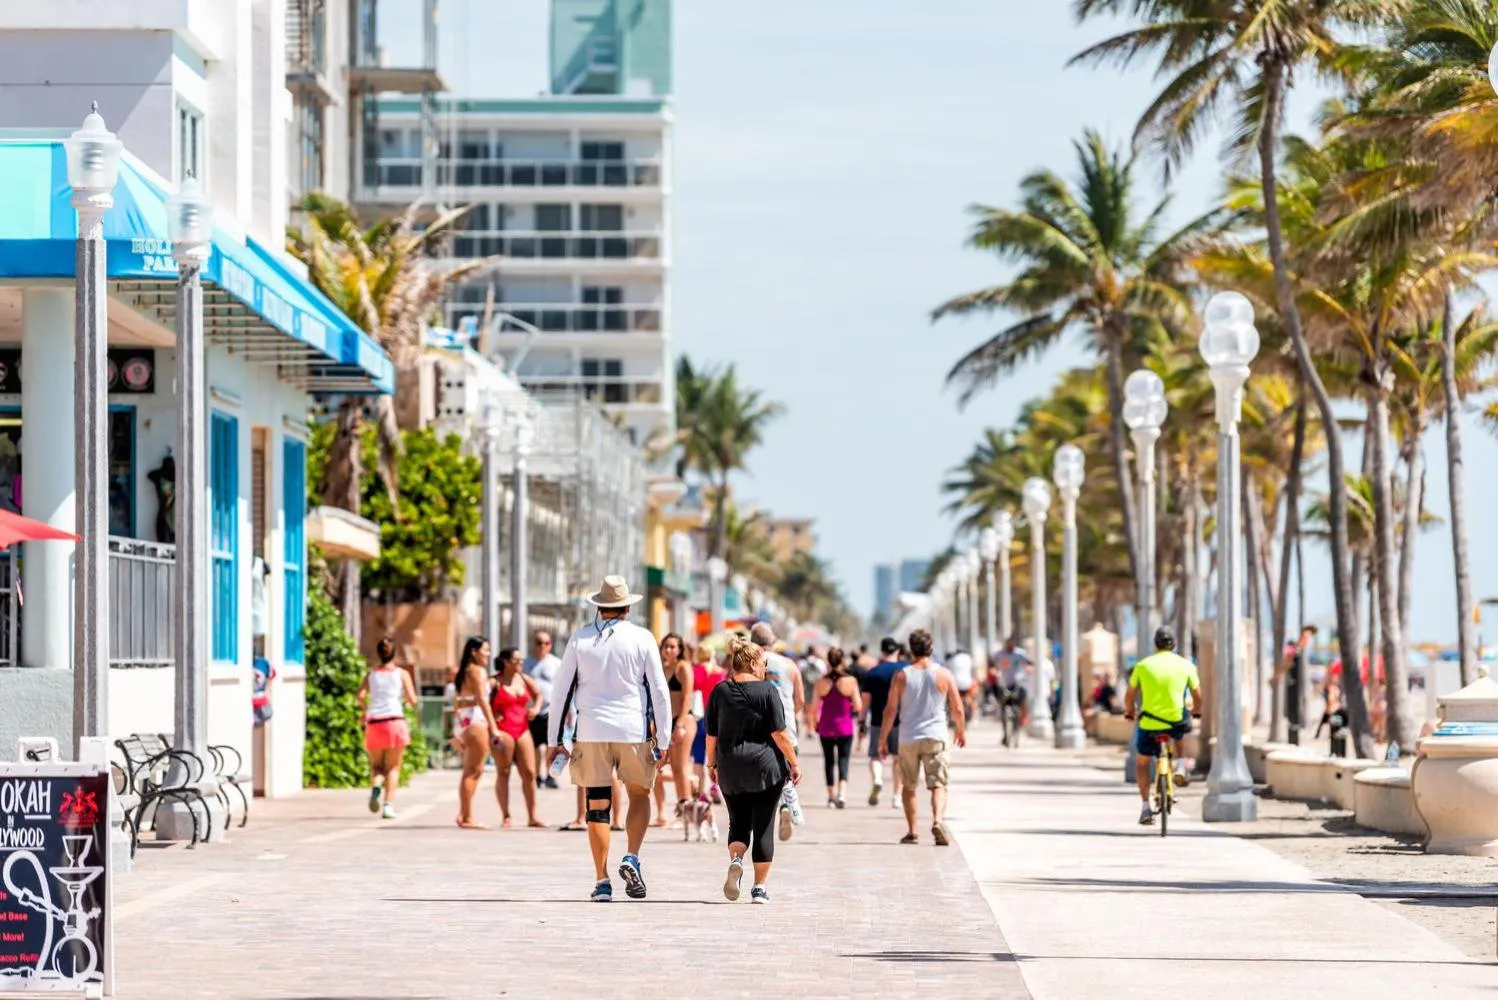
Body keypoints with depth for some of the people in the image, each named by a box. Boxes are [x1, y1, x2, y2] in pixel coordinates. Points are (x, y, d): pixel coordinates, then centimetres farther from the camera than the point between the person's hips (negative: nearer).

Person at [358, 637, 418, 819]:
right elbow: (412, 701, 0)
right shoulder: (402, 674, 6)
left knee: (376, 765, 15)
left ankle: (375, 785, -18)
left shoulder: (371, 675, 11)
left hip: (374, 724, 1)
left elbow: (360, 696, -4)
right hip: (395, 720, -1)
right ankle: (389, 805, -8)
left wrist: (365, 711, 14)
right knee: (393, 767, 6)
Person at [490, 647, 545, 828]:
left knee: (529, 773, 1)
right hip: (502, 732, -5)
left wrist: (536, 708, 10)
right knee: (503, 773, 0)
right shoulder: (495, 682, -6)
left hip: (523, 730, 5)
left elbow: (538, 694, 27)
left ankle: (532, 817, 7)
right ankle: (505, 817, 5)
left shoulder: (525, 679, 11)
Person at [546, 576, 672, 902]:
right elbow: (659, 690, 0)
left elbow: (562, 689, 5)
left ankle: (602, 881, 2)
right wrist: (663, 739, 5)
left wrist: (554, 740, 9)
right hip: (633, 730, -1)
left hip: (591, 731, 1)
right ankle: (632, 859, -4)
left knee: (597, 805, 5)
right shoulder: (642, 638, 1)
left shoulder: (580, 639, 4)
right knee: (639, 795, 17)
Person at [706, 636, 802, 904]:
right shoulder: (767, 690, -7)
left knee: (738, 822, 15)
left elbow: (711, 734, 5)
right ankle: (760, 887, 4)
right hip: (767, 767, -3)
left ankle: (735, 860, -14)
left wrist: (712, 764, 18)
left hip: (731, 771, 3)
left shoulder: (720, 691, 2)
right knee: (763, 827, 5)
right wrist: (793, 763, -1)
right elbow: (779, 733, -10)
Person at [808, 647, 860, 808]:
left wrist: (814, 723, 15)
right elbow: (858, 707, -7)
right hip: (844, 727, -1)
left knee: (829, 761, 14)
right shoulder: (851, 681, -8)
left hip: (826, 728, 1)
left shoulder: (821, 683, -4)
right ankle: (841, 794, -17)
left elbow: (814, 708, -2)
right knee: (843, 761, 2)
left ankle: (831, 797, 20)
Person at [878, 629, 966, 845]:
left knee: (909, 786, 15)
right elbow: (957, 708, 3)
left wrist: (882, 738, 7)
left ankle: (911, 831, 17)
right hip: (936, 738, -1)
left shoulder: (901, 675, -2)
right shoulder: (944, 675, -2)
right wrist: (962, 730, 20)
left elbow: (891, 710, -2)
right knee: (938, 784, -3)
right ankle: (938, 821, -28)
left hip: (908, 738, 1)